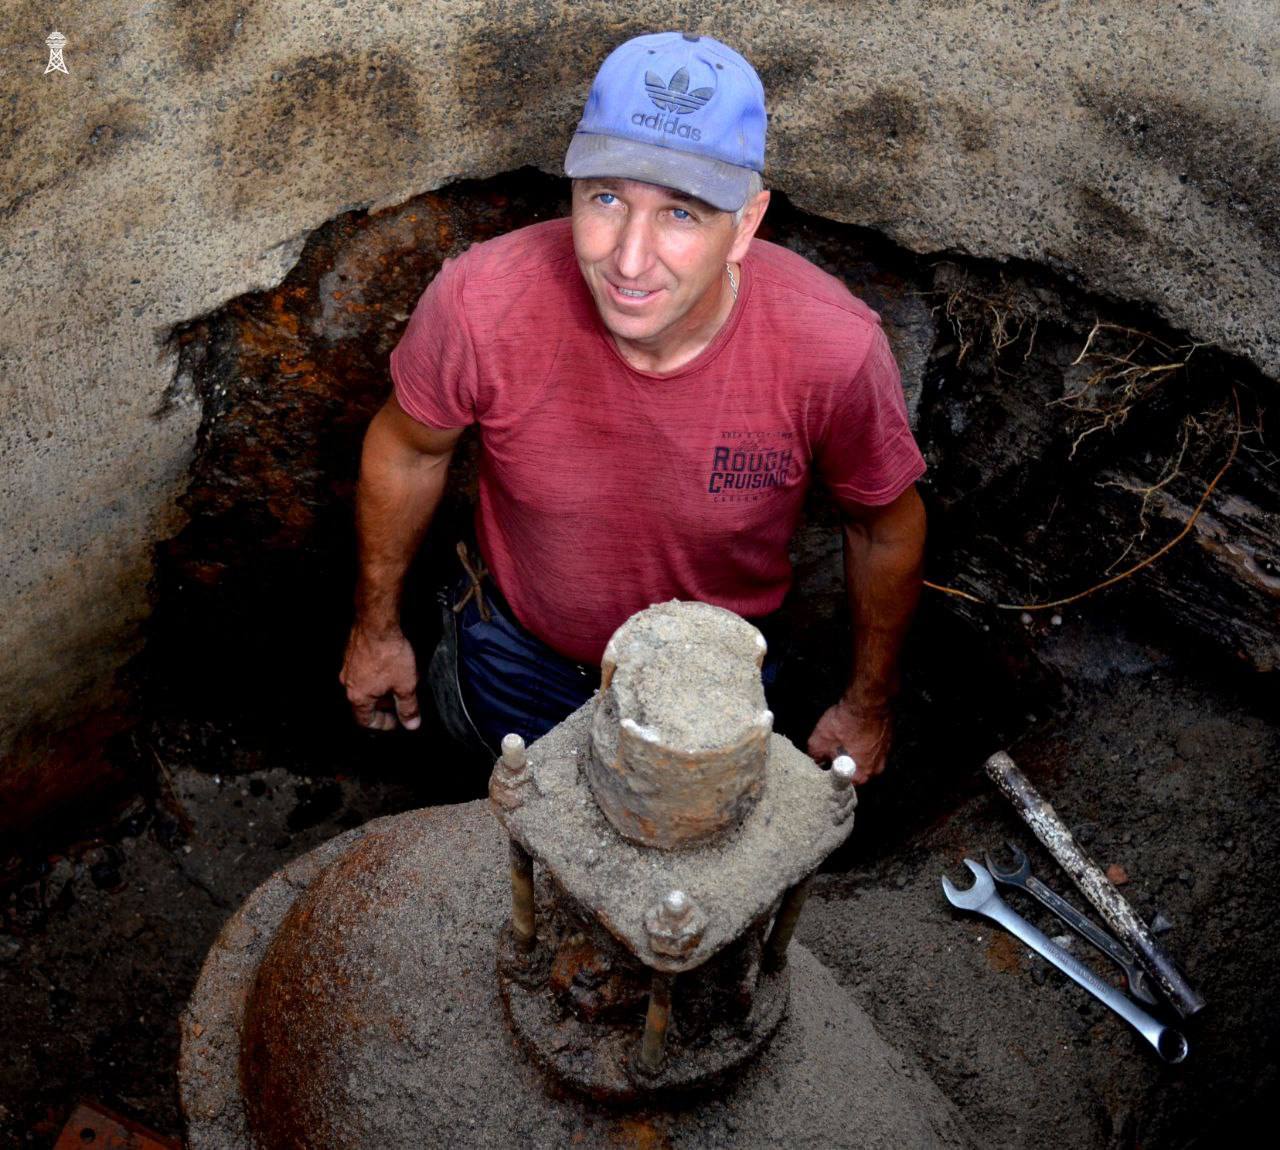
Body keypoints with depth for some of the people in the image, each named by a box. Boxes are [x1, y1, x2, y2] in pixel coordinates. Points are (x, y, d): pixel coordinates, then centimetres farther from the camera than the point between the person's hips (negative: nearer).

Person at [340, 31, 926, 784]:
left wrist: (868, 706, 1)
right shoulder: (481, 303, -33)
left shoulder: (834, 348, -34)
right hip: (517, 662, 1)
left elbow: (888, 529, -13)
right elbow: (406, 450, -11)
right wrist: (377, 629, 3)